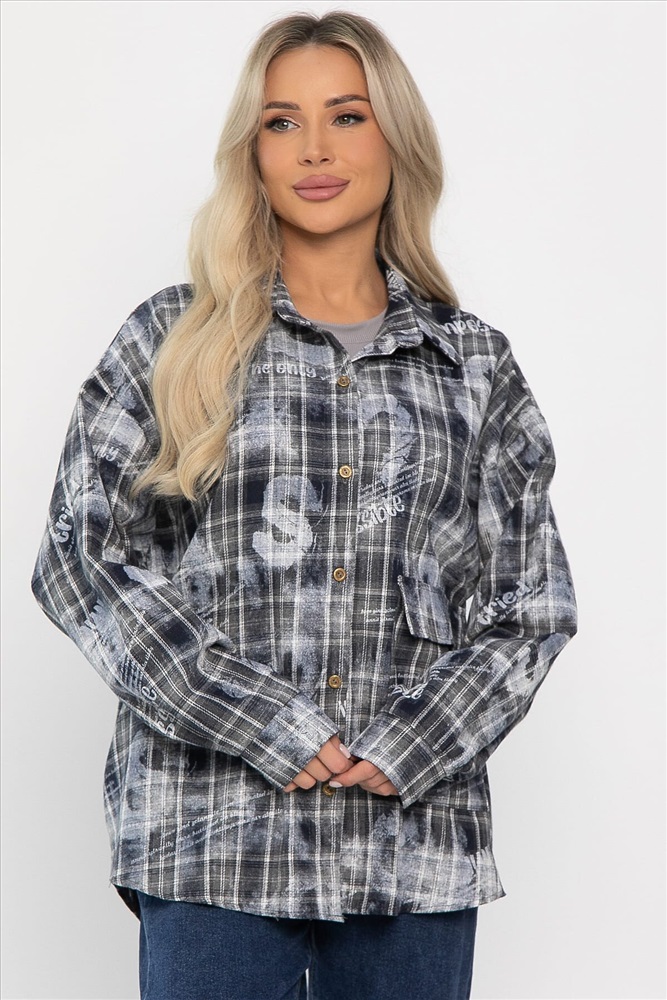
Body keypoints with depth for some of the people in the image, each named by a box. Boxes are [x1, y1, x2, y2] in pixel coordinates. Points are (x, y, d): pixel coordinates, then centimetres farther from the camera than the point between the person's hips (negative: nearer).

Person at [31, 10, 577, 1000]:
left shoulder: (476, 363, 10)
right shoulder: (172, 342, 5)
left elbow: (533, 604, 9)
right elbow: (79, 558, -2)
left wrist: (410, 749, -7)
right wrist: (267, 730, -11)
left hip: (417, 838, 2)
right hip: (212, 838, -1)